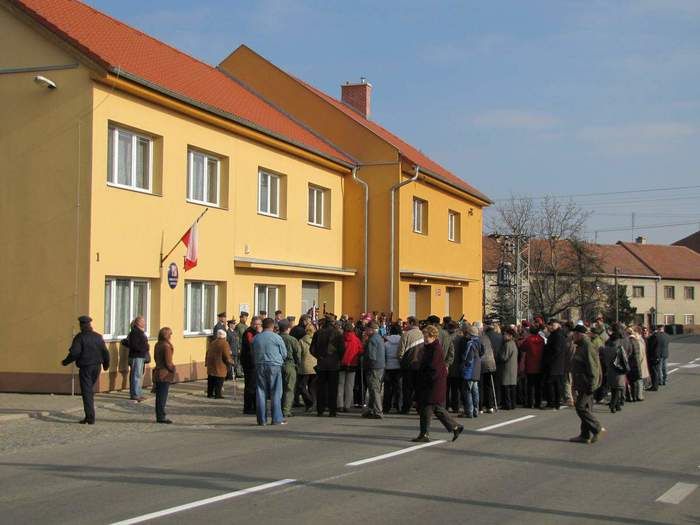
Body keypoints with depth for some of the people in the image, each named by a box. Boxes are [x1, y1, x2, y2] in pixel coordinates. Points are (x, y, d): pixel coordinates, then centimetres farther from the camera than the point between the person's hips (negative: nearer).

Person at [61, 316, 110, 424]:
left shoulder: (80, 337, -10)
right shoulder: (98, 337, 5)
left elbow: (74, 353, -19)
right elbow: (105, 353, 6)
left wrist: (65, 362, -4)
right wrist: (106, 365, 22)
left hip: (85, 368, -5)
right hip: (96, 367, 5)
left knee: (86, 392, -2)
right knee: (90, 390, 20)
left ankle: (90, 417, -7)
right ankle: (89, 415, 23)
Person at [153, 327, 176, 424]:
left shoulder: (157, 345, 7)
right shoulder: (167, 346, -18)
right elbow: (168, 363, -19)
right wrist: (173, 369, -3)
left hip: (157, 373, 8)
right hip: (165, 374, -8)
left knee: (159, 396, 13)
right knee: (163, 396, -2)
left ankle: (159, 416, 19)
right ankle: (161, 417, 2)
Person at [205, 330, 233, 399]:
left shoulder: (212, 343, 13)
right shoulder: (224, 344, -10)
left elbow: (207, 353, 18)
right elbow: (226, 356, -13)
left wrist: (207, 362, 26)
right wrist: (231, 361, 0)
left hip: (211, 365, 7)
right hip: (220, 366, -7)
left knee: (211, 380, 13)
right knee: (219, 382, -2)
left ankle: (210, 393, 18)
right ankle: (217, 394, -3)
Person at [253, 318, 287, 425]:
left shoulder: (256, 338, 5)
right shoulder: (277, 338, -5)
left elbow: (253, 353, 13)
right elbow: (284, 354, 1)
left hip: (259, 366, 3)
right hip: (274, 366, -3)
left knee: (261, 393, 6)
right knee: (276, 393, 2)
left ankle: (262, 419, 7)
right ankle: (277, 419, 1)